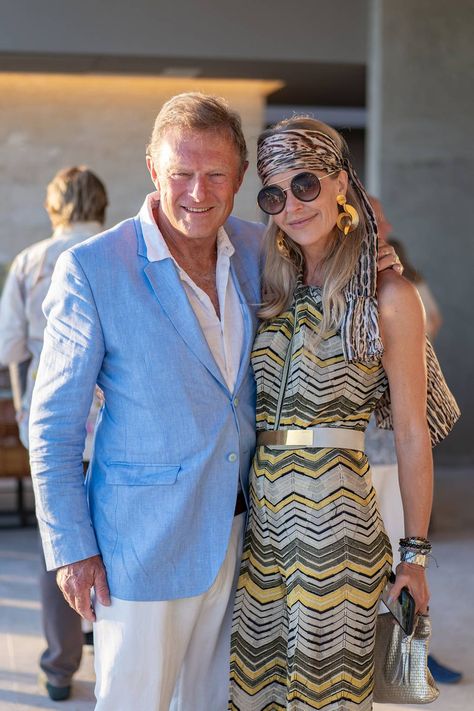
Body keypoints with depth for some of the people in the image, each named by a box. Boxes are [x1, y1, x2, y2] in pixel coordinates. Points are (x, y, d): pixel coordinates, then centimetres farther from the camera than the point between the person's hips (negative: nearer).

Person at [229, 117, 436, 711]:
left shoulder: (387, 295, -7)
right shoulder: (275, 289, 9)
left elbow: (412, 434, -5)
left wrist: (415, 553, -5)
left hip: (336, 509, -5)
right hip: (263, 511, 5)